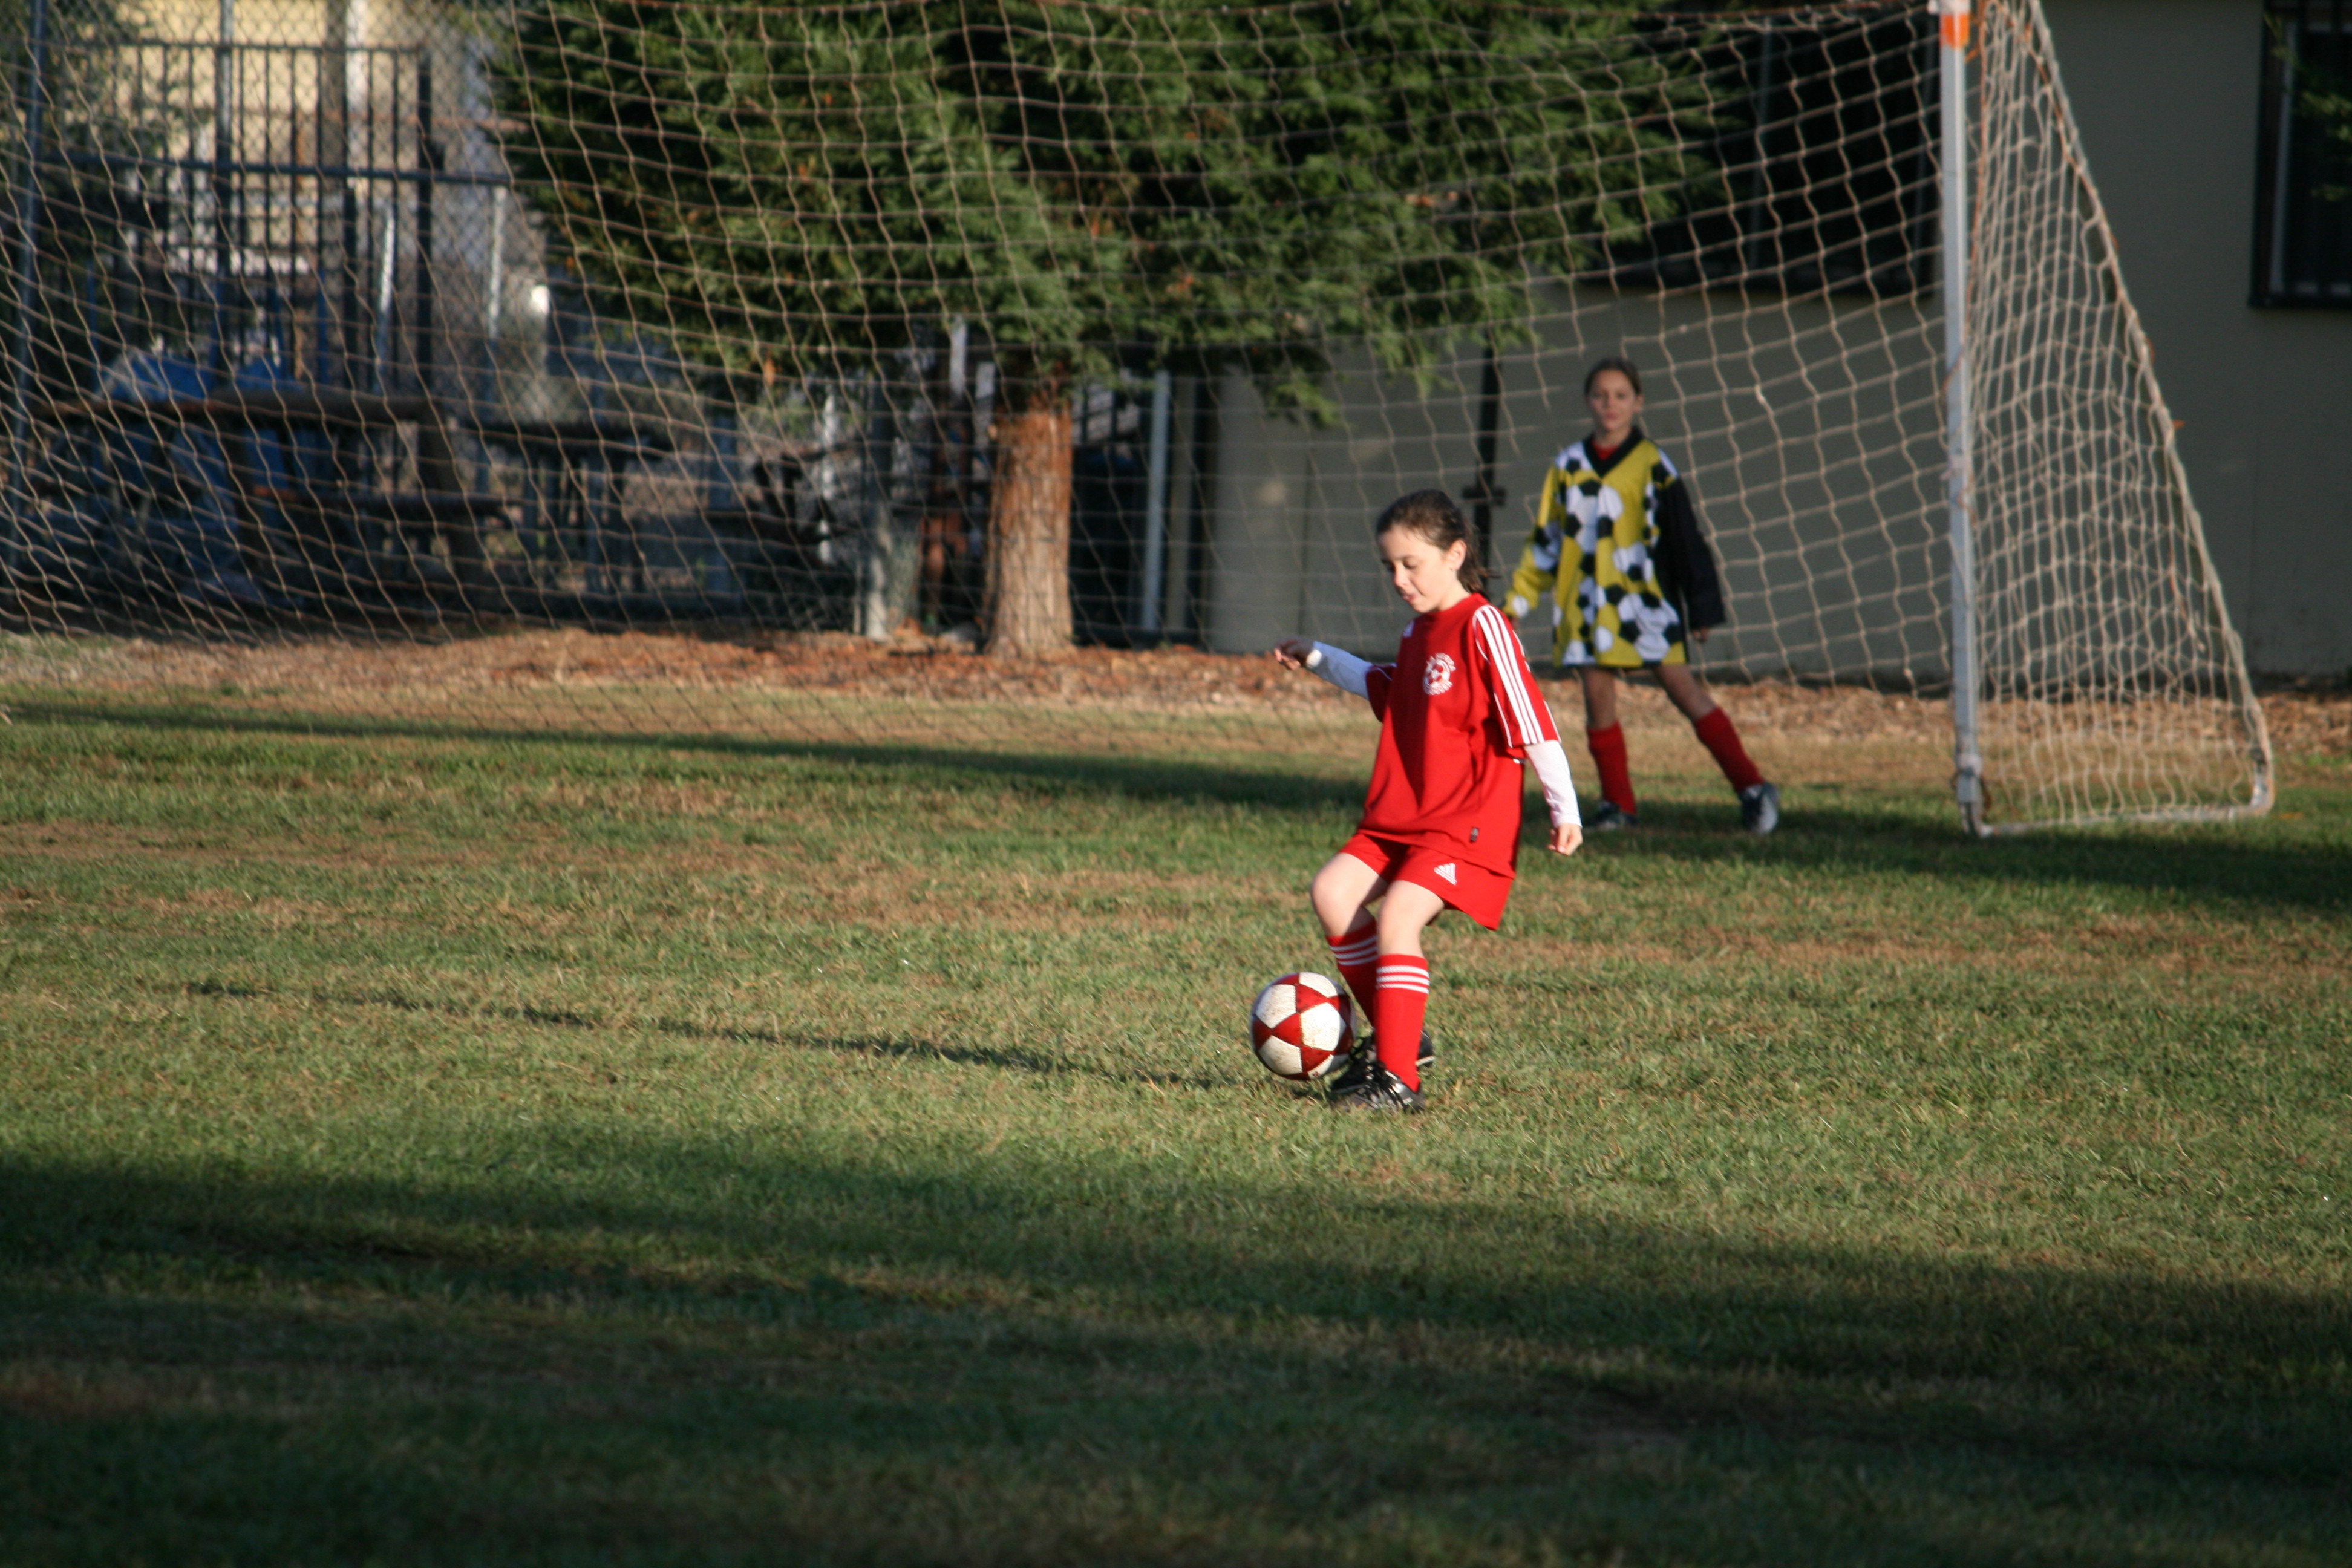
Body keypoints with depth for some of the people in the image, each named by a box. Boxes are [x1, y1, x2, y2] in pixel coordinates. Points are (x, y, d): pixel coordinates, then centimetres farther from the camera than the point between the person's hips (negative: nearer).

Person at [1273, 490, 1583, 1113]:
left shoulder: (1482, 629, -13)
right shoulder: (1420, 630, 15)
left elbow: (1531, 723, -15)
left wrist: (1565, 810, -17)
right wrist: (1320, 660, 37)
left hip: (1468, 825, -9)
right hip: (1401, 816, 9)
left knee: (1398, 914, -23)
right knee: (1333, 891, -6)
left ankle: (1398, 1077, -19)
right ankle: (1396, 1035, 5)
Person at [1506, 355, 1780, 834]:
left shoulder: (1653, 467, -2)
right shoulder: (1569, 468, 8)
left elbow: (1686, 539, 1)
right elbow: (1546, 541, 17)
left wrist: (1703, 609, 1)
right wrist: (1518, 602, 15)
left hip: (1646, 596, -4)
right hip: (1589, 604, 4)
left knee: (1684, 689, -8)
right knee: (1597, 695, 0)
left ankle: (1753, 790, -6)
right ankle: (1616, 804, 12)